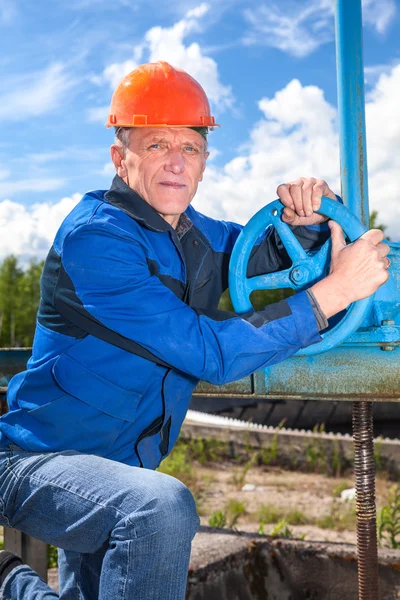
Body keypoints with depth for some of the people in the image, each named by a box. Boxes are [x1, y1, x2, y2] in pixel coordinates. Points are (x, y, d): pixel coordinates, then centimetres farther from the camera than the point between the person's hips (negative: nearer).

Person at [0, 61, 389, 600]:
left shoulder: (192, 232, 4)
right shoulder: (95, 238, -22)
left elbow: (271, 258, 17)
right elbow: (212, 353, -27)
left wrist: (304, 219, -7)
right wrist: (335, 291, -25)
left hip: (117, 470, 8)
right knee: (161, 509, -34)